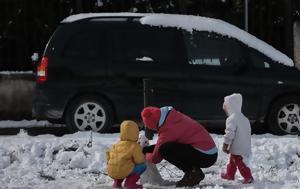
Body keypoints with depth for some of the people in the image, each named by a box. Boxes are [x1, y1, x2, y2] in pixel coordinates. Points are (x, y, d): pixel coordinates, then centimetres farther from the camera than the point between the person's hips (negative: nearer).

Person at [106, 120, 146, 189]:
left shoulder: (116, 145, 15)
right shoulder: (134, 146, -3)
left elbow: (108, 154, 22)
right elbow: (139, 160, -5)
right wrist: (143, 157, 18)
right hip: (124, 172, -7)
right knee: (142, 166, 6)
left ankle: (117, 182, 19)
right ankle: (130, 183, -4)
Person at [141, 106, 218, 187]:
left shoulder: (168, 130, -18)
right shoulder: (174, 115, 6)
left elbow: (155, 158, -6)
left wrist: (146, 155, 16)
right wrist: (147, 149, 20)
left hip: (204, 156, -9)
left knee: (164, 150, -17)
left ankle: (192, 172, -7)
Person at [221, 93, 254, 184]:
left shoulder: (232, 119, -19)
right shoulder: (244, 118, 12)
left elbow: (229, 133, -23)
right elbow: (248, 133, 19)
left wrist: (225, 145, -15)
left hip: (237, 149, -9)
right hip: (245, 147, 9)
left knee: (239, 162, -3)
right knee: (232, 160, 24)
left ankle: (248, 177, -6)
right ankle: (229, 174, 37)